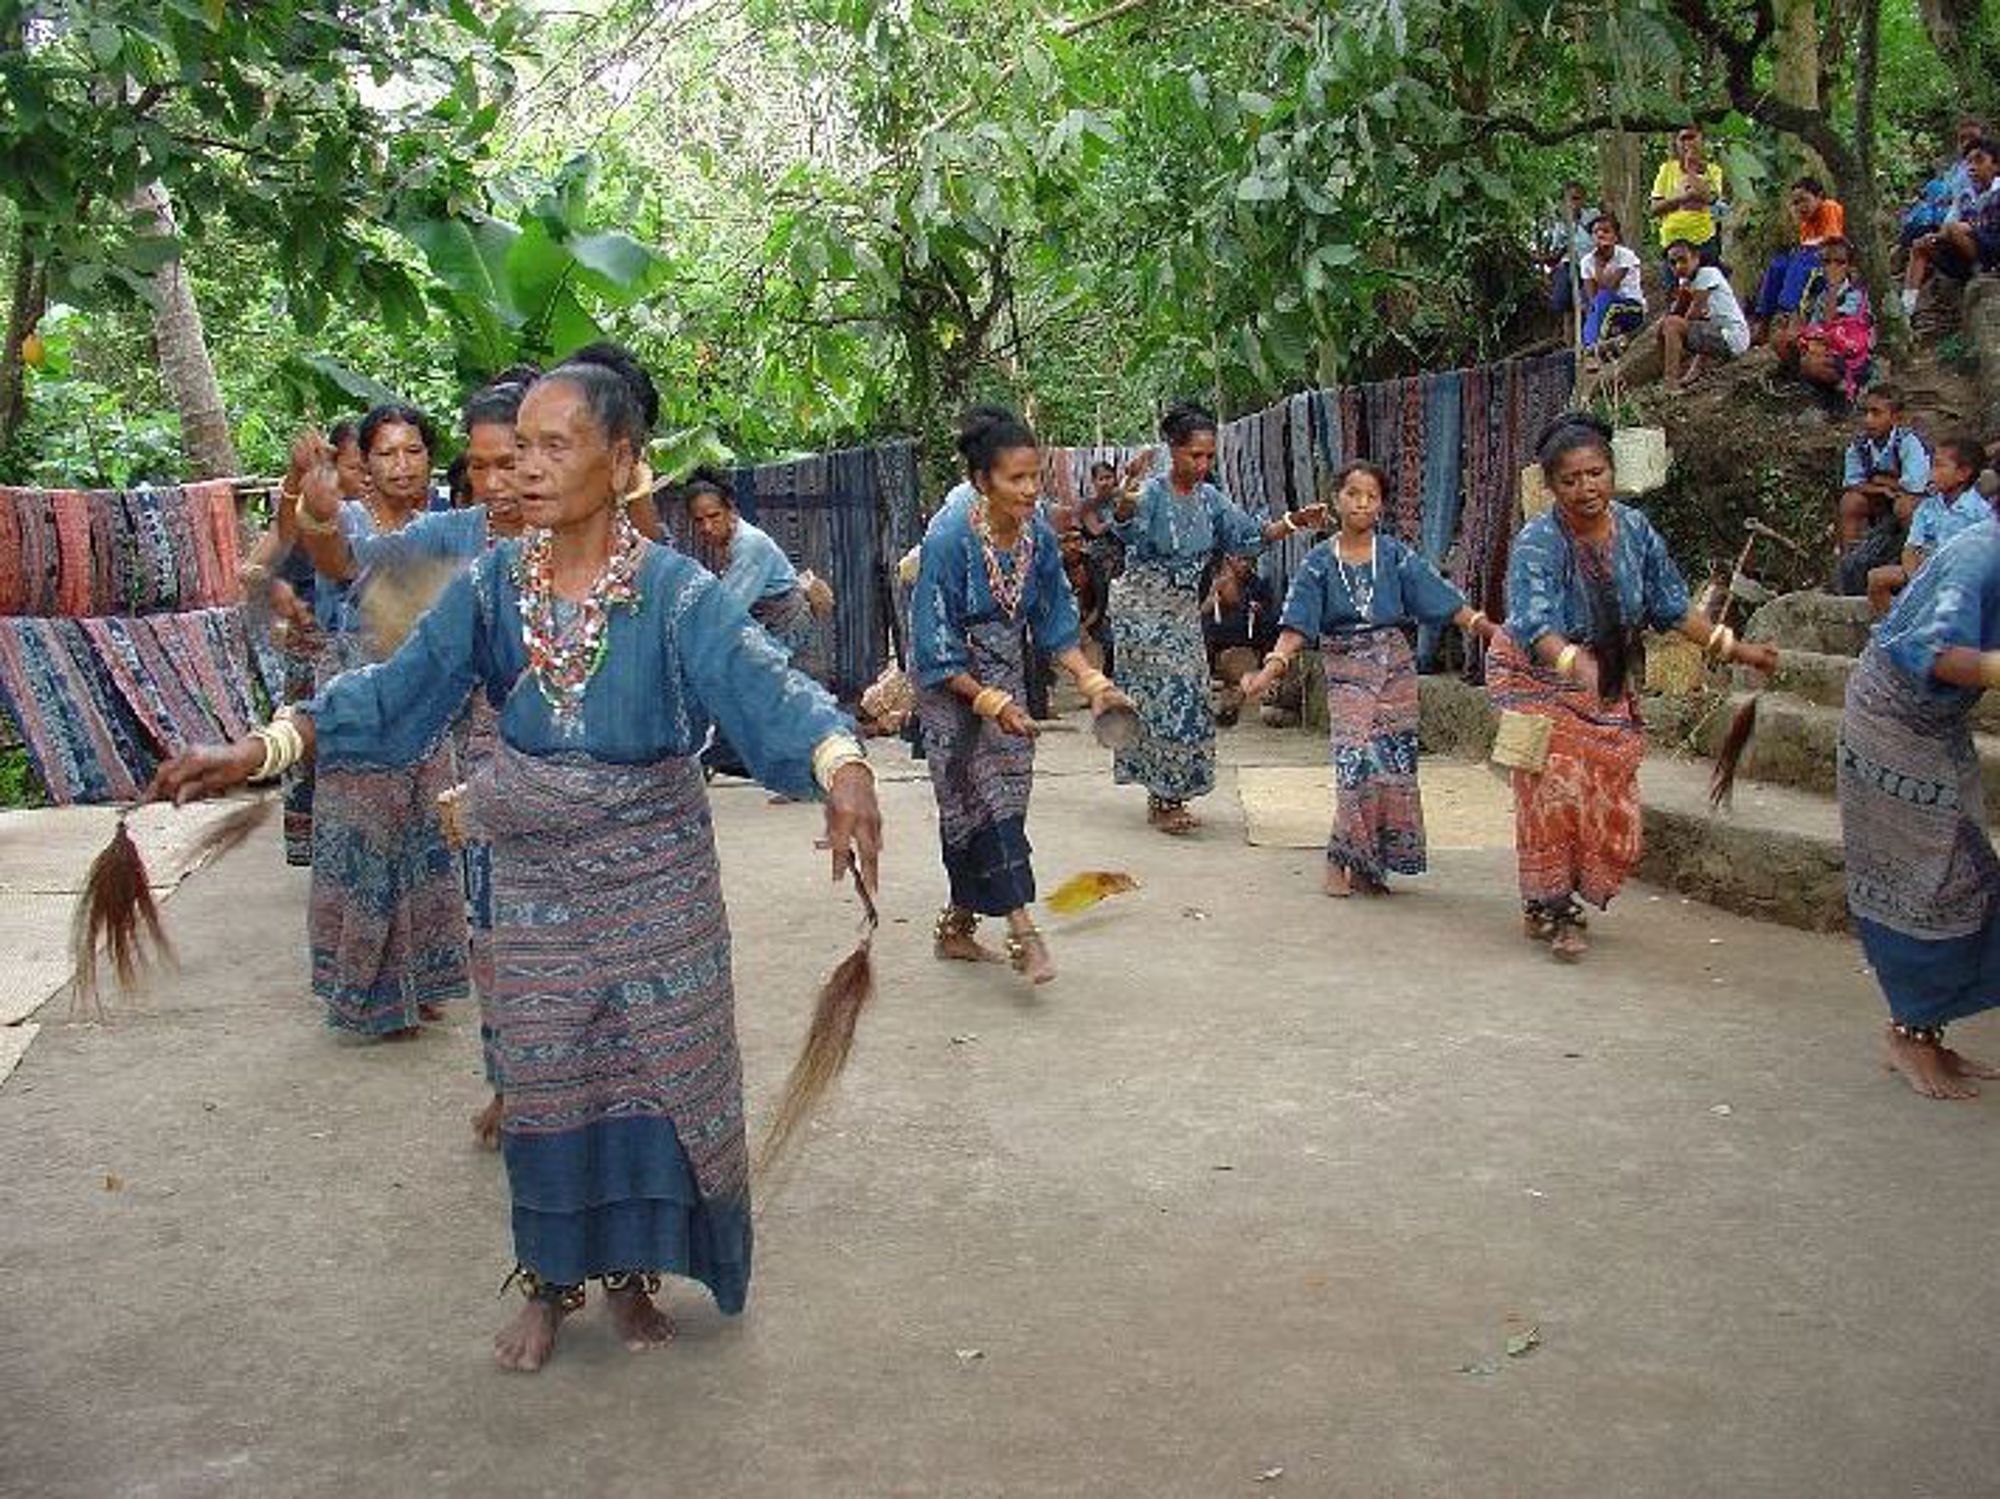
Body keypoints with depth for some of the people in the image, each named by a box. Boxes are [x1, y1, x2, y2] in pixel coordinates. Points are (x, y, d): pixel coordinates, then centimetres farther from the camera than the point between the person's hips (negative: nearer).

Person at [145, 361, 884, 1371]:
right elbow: (394, 692, -4)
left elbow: (762, 685, -28)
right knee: (542, 1077, 12)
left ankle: (631, 1270, 29)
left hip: (656, 879, -3)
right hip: (536, 876, 3)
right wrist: (256, 750, -16)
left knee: (653, 1070, 8)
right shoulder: (491, 586, -4)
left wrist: (843, 767, -48)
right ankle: (549, 1280, 30)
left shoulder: (674, 591, -16)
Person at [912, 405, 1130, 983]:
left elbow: (1055, 621, 3)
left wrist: (1090, 680, -9)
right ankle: (1022, 932, -15)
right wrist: (991, 702, -23)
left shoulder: (1039, 533, -7)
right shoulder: (949, 539, -24)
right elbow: (936, 650, -20)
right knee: (984, 791, -13)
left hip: (1007, 677, 6)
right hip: (952, 683, -6)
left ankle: (957, 925, 21)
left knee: (1004, 792, 8)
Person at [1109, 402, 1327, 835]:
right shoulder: (1152, 494, -18)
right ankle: (1162, 803, -1)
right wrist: (1124, 508, -62)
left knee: (1188, 698, 7)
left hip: (1184, 613, 7)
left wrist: (1292, 523, -5)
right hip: (1143, 610, -7)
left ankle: (1167, 796, 18)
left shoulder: (1210, 498, 4)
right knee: (1162, 697, -9)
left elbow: (1248, 538, 9)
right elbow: (1130, 532, -39)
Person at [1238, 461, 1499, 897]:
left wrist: (1493, 631, -10)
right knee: (1357, 763, -15)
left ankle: (1370, 863, 14)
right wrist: (1271, 669, -19)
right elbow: (1297, 625, -6)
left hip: (1394, 667, 2)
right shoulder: (1319, 561, 1)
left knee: (1395, 763, 1)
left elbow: (1445, 602, 0)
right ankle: (1339, 861, 0)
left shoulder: (1396, 555, 3)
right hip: (1345, 671, -2)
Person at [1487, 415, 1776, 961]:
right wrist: (1573, 662, -58)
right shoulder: (1537, 543, -24)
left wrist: (1733, 647, -2)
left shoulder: (1634, 528, -7)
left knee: (1609, 800, 6)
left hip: (1611, 686, 6)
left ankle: (1560, 901, 24)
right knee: (1557, 792, -13)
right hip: (1541, 681, -5)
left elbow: (1672, 606, 3)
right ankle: (1548, 910, 2)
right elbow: (1533, 620, -40)